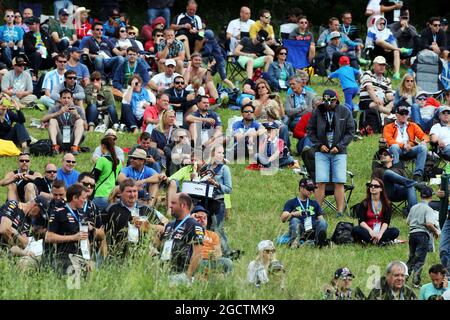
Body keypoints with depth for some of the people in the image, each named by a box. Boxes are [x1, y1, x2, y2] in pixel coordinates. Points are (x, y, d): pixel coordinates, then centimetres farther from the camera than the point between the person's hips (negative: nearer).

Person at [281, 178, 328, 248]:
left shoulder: (314, 203, 29)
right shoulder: (291, 203, 17)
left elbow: (320, 218, 20)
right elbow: (283, 219, 3)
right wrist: (293, 214, -19)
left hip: (313, 231, 2)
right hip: (300, 231, -2)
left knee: (322, 222, -27)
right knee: (294, 220, -32)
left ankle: (319, 241, -57)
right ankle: (294, 242, -55)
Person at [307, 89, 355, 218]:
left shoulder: (345, 113, 1)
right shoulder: (317, 113, 2)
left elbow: (350, 131, 3)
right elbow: (310, 130, 8)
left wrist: (339, 146, -7)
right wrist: (319, 145, -5)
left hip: (339, 152, 0)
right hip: (322, 152, 0)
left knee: (339, 183, -4)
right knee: (321, 182, -5)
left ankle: (340, 211, -2)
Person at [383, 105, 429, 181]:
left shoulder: (413, 126, 25)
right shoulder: (389, 127, 16)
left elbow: (424, 136, 16)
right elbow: (389, 140, -1)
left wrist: (424, 141, -10)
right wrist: (403, 145, -16)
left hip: (410, 150, 2)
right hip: (398, 149, -2)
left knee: (423, 147, -28)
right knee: (394, 147, -37)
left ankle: (418, 174, -35)